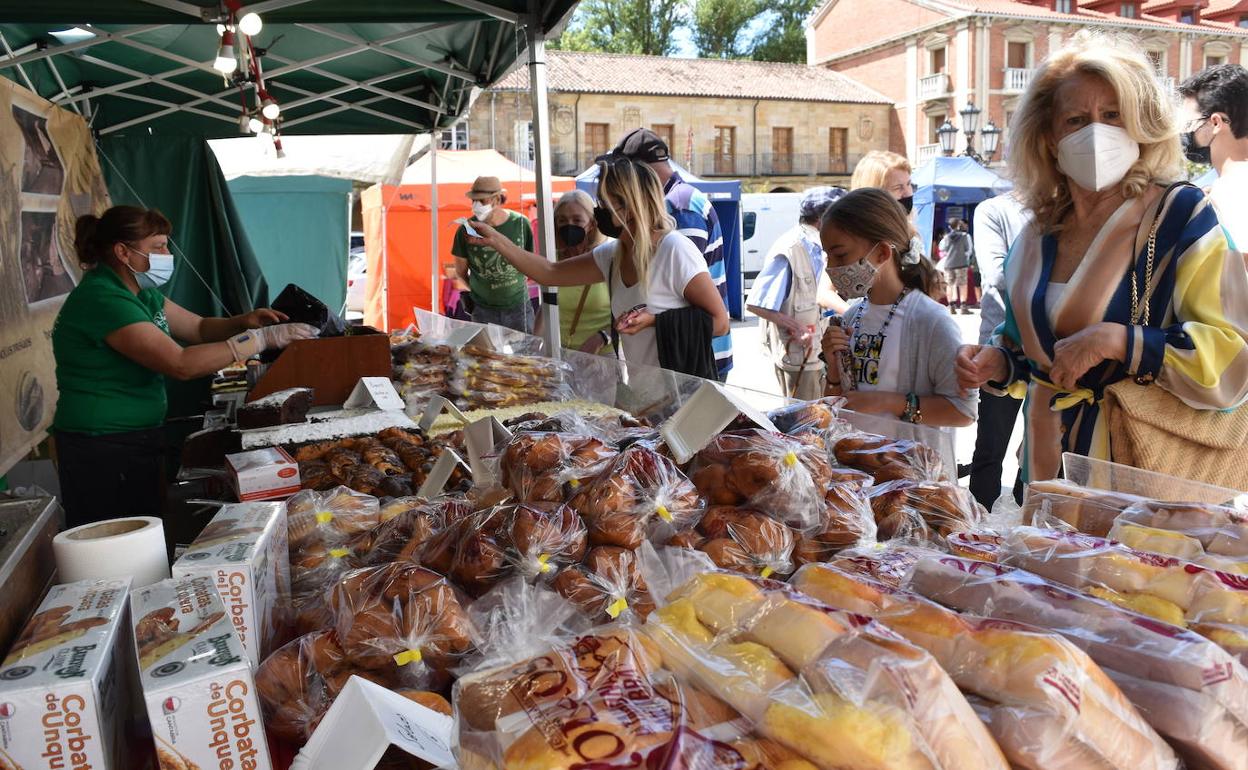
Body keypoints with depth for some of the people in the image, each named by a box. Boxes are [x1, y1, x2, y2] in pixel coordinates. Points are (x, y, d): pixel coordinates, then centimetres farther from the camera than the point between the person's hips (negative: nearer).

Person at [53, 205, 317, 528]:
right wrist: (262, 338, -25)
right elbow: (181, 364, -27)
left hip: (136, 440, 9)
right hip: (102, 451, -9)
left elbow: (199, 328, 16)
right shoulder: (102, 299, -20)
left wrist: (244, 321, -5)